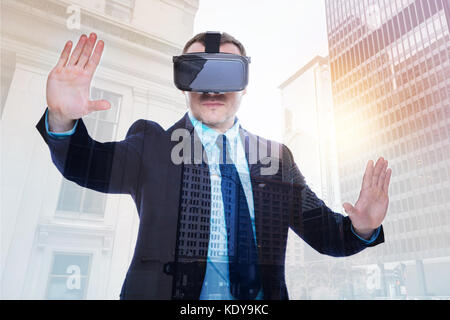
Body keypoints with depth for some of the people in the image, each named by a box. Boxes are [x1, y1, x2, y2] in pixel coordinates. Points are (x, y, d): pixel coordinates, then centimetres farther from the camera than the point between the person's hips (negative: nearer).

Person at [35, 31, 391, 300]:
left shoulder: (277, 156, 8)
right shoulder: (152, 143, 5)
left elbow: (322, 231, 9)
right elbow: (92, 166, -10)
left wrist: (361, 228, -10)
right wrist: (63, 121, -28)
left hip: (262, 294, 2)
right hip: (165, 290, -1)